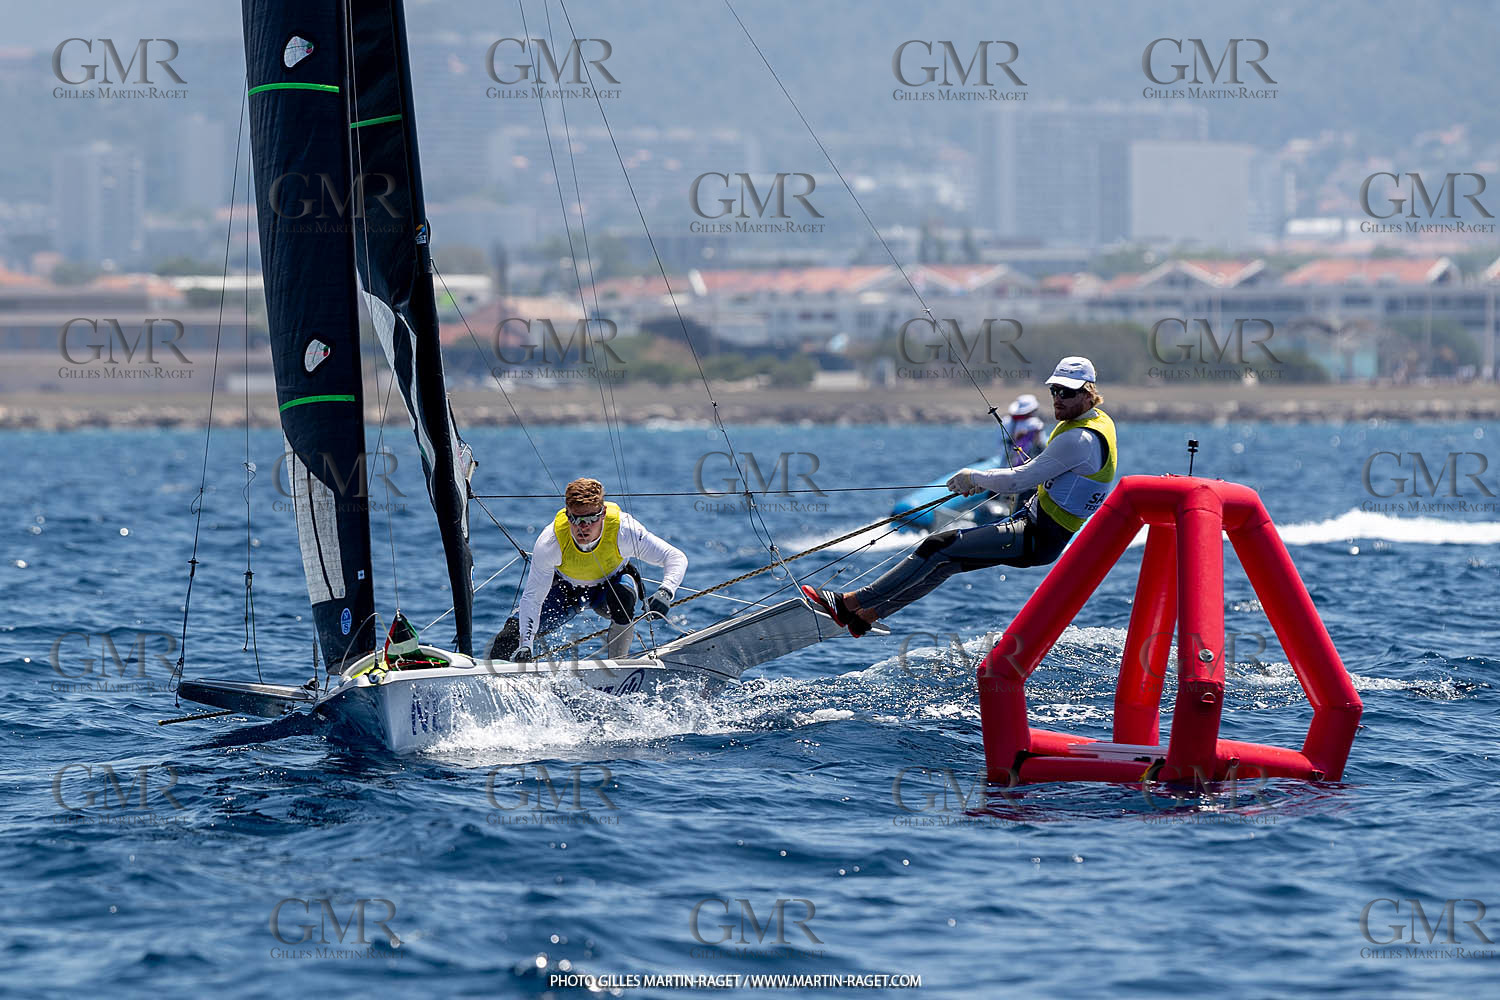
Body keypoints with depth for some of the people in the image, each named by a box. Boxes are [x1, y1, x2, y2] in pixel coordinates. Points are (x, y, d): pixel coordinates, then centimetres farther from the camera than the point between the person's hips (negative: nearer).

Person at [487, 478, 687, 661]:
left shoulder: (622, 530, -36)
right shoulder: (549, 542, -34)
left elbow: (676, 558, -33)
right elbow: (532, 597, -29)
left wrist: (665, 593, -54)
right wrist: (525, 645, -42)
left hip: (611, 582, 0)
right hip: (566, 589, 1)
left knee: (623, 595, -38)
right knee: (507, 641, -12)